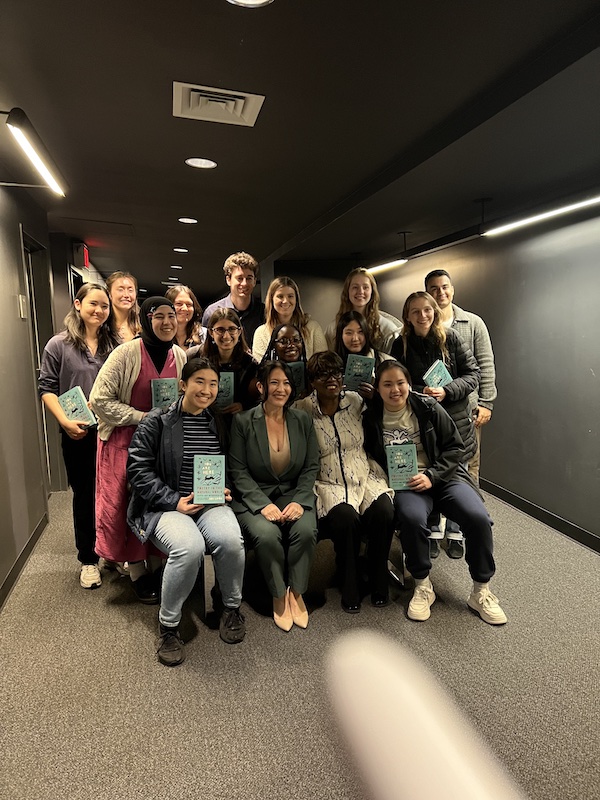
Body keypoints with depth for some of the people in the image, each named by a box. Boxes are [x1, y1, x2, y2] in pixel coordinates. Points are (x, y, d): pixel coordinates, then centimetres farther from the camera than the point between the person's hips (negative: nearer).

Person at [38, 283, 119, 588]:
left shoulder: (115, 345, 5)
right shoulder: (59, 345, 0)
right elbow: (46, 388, -1)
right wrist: (64, 421, -14)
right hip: (78, 434, -1)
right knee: (84, 495, 10)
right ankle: (88, 559, 26)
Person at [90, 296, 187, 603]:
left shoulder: (180, 356, 0)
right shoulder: (126, 353, -15)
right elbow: (100, 400, -16)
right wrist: (143, 417, -20)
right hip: (126, 439, -4)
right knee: (132, 505, 1)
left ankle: (158, 563, 26)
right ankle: (137, 572, 18)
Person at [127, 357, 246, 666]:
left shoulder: (218, 424, 14)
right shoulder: (156, 421, -1)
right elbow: (138, 469, -6)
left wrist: (225, 491, 1)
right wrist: (175, 501, -15)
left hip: (210, 503, 4)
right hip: (166, 506, -3)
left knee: (230, 539, -29)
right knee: (190, 547, -34)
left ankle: (232, 608, 2)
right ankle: (168, 624, -7)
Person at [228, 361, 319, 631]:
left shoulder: (303, 420, 6)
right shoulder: (243, 421, -3)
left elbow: (311, 467, 6)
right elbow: (238, 471, -5)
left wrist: (300, 500, -11)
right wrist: (263, 504, -17)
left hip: (294, 495, 2)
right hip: (254, 497, -2)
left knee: (306, 530, -28)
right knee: (267, 534, -31)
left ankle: (296, 592, -4)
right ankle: (279, 595, -4)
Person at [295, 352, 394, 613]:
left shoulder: (356, 401, 6)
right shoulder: (303, 410, -1)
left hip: (365, 478, 3)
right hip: (329, 484, -2)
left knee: (383, 511, -25)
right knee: (346, 516, -31)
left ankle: (378, 585, -2)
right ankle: (350, 589, -7)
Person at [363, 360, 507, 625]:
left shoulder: (429, 407, 0)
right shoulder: (372, 418, 2)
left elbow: (455, 448, 3)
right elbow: (371, 459, 11)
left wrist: (431, 475, -11)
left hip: (443, 476, 1)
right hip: (403, 484, -1)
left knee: (478, 518, -24)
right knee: (412, 518, -35)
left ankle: (481, 591, -1)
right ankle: (422, 587, -9)